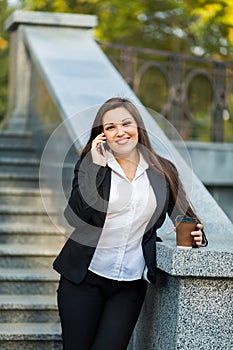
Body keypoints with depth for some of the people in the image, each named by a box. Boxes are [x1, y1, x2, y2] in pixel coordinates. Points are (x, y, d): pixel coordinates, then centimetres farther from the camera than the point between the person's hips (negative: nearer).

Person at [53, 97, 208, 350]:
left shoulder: (163, 171, 4)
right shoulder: (89, 165, -1)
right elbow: (74, 216, -15)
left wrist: (196, 235, -10)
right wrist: (97, 166, -16)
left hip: (131, 284, 1)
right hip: (84, 279, -1)